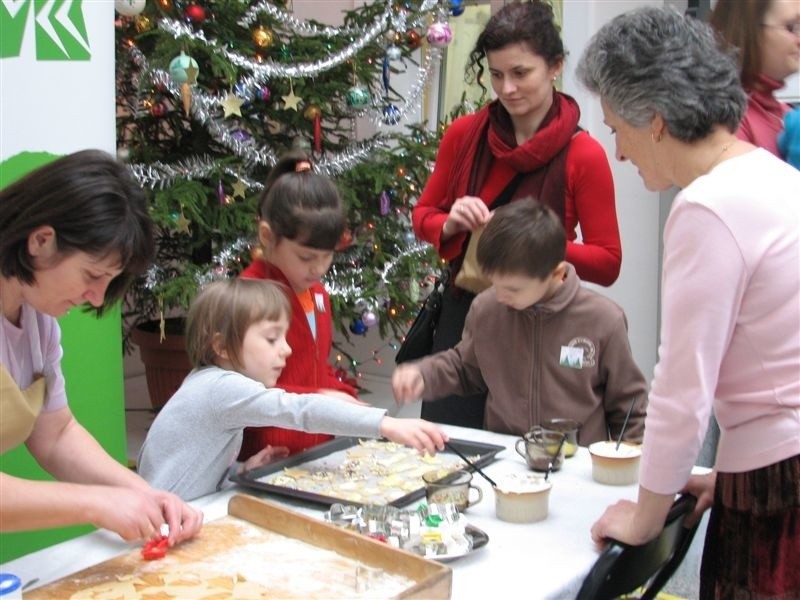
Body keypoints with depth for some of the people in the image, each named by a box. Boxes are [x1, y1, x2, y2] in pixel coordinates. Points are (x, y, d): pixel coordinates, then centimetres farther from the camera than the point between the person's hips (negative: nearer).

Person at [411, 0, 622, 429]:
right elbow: (422, 216, 12)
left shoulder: (583, 156, -8)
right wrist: (450, 224, -10)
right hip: (462, 317, 3)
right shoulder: (464, 135, 1)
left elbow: (608, 264, -6)